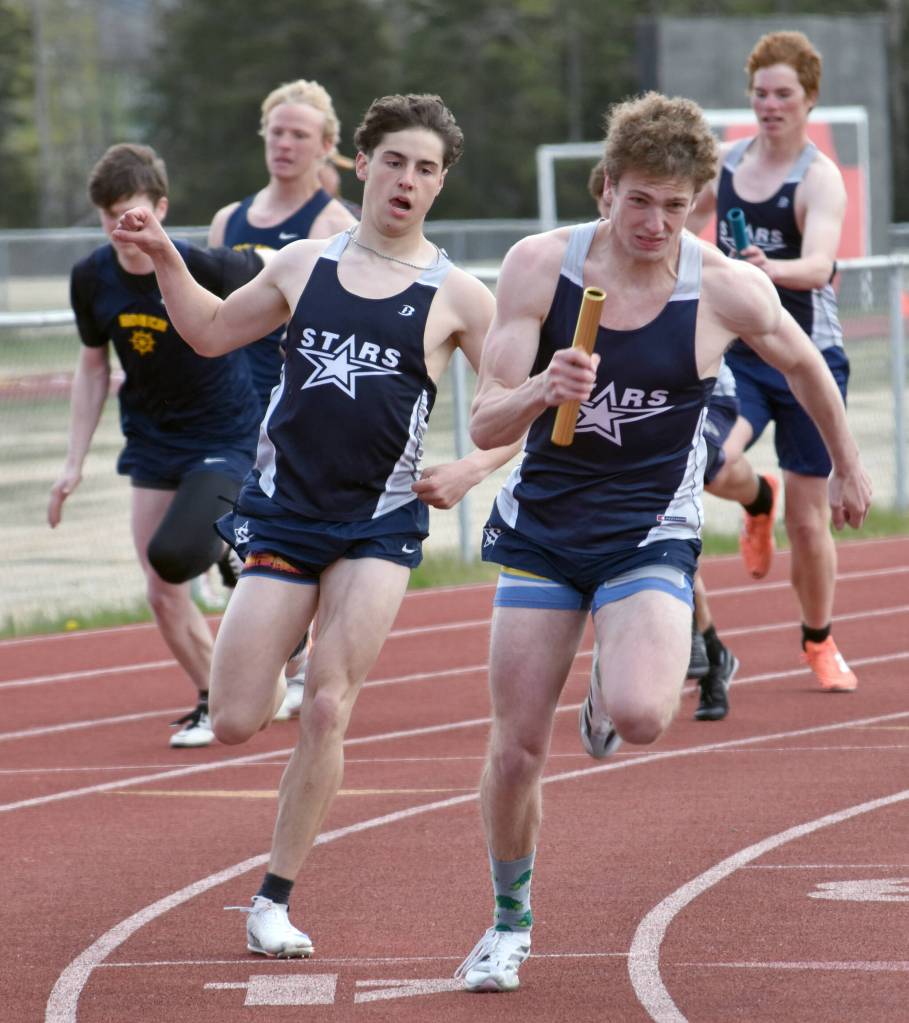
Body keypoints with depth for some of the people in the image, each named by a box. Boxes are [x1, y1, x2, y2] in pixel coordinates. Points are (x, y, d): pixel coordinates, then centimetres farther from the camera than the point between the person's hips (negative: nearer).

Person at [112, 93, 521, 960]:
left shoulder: (455, 296, 0)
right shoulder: (303, 266, 7)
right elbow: (211, 332, 21)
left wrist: (472, 469, -11)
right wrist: (163, 258, 9)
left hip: (380, 525, -2)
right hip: (282, 512, 2)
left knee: (326, 711, -11)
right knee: (234, 722, -4)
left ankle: (274, 901, 0)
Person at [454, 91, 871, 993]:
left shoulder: (727, 290, -12)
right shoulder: (539, 265, -11)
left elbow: (802, 364, 10)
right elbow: (485, 426, -12)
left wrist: (846, 466, 24)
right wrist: (539, 393, -34)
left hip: (649, 533, -1)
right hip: (542, 527, 2)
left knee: (641, 716, -27)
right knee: (516, 750, 1)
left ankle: (607, 696, 12)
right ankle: (509, 922, 27)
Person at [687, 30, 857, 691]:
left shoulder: (820, 179, -13)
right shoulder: (727, 162, 3)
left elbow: (819, 265, -31)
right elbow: (691, 218, 25)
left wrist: (771, 270, -49)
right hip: (739, 353, 3)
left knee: (808, 521, 3)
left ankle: (819, 641, 27)